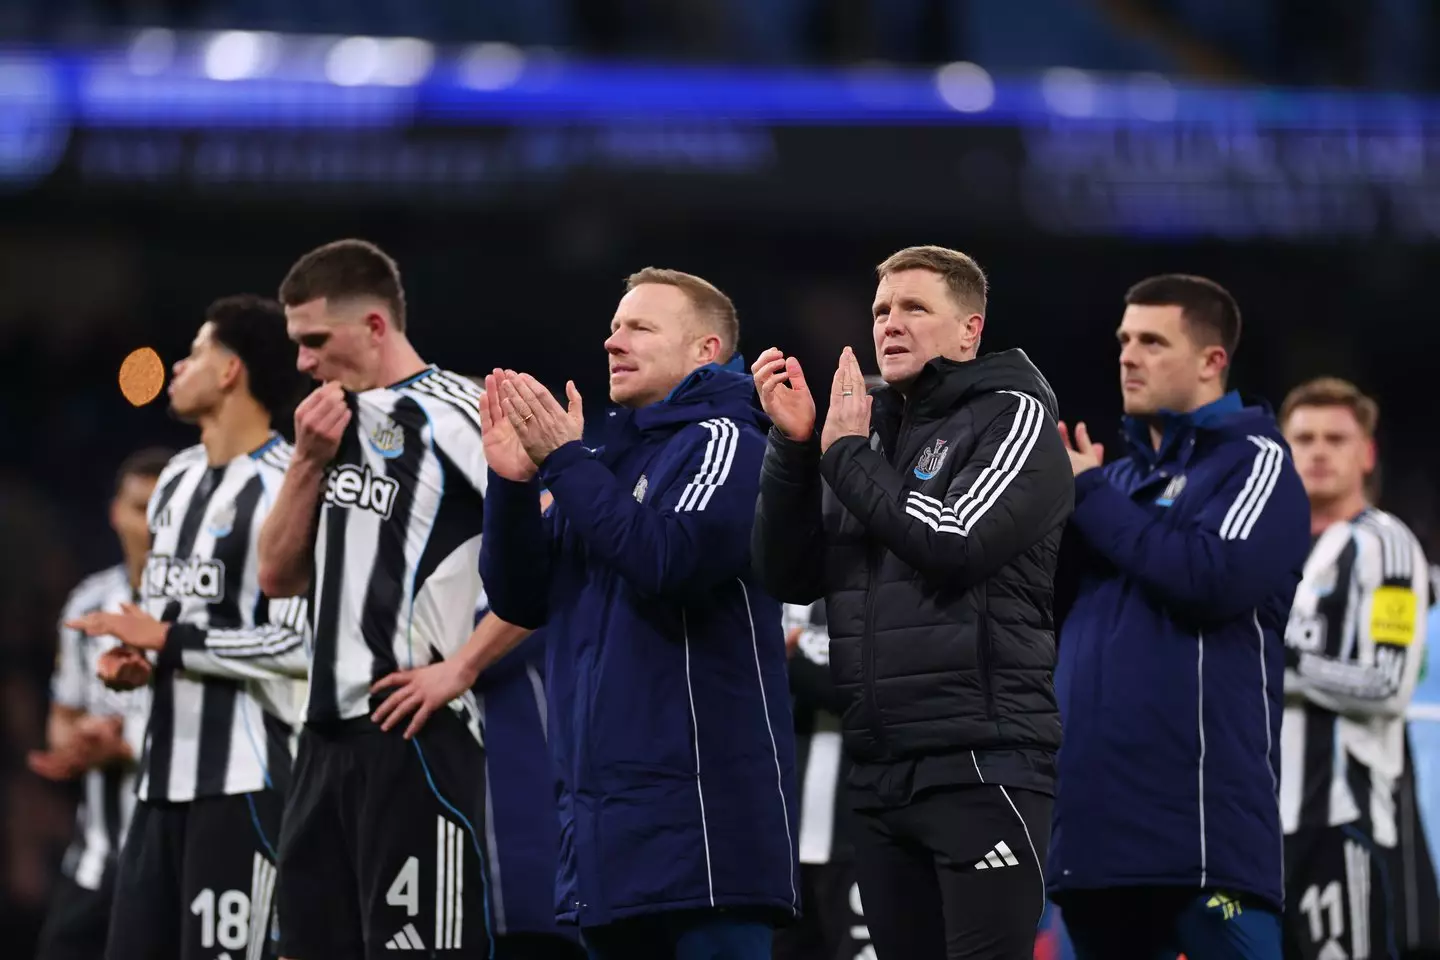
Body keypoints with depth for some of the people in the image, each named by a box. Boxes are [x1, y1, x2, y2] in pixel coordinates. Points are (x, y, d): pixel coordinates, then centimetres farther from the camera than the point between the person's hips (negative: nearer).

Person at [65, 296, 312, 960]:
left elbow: (303, 643, -19)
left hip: (243, 779, -9)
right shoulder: (177, 480, 17)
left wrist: (168, 642, -16)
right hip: (164, 774, 9)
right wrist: (132, 656, 6)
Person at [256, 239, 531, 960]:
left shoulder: (452, 415, -9)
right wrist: (309, 462, 4)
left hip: (411, 730, -9)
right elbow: (279, 577, 18)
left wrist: (462, 665, -16)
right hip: (329, 730, 9)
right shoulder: (341, 422, 17)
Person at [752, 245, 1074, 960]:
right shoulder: (867, 427, 15)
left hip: (980, 764, -6)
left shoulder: (1012, 417, -1)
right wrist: (794, 444, -2)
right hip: (880, 771, 6)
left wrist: (847, 452, -5)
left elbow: (956, 544, -16)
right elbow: (789, 578, 10)